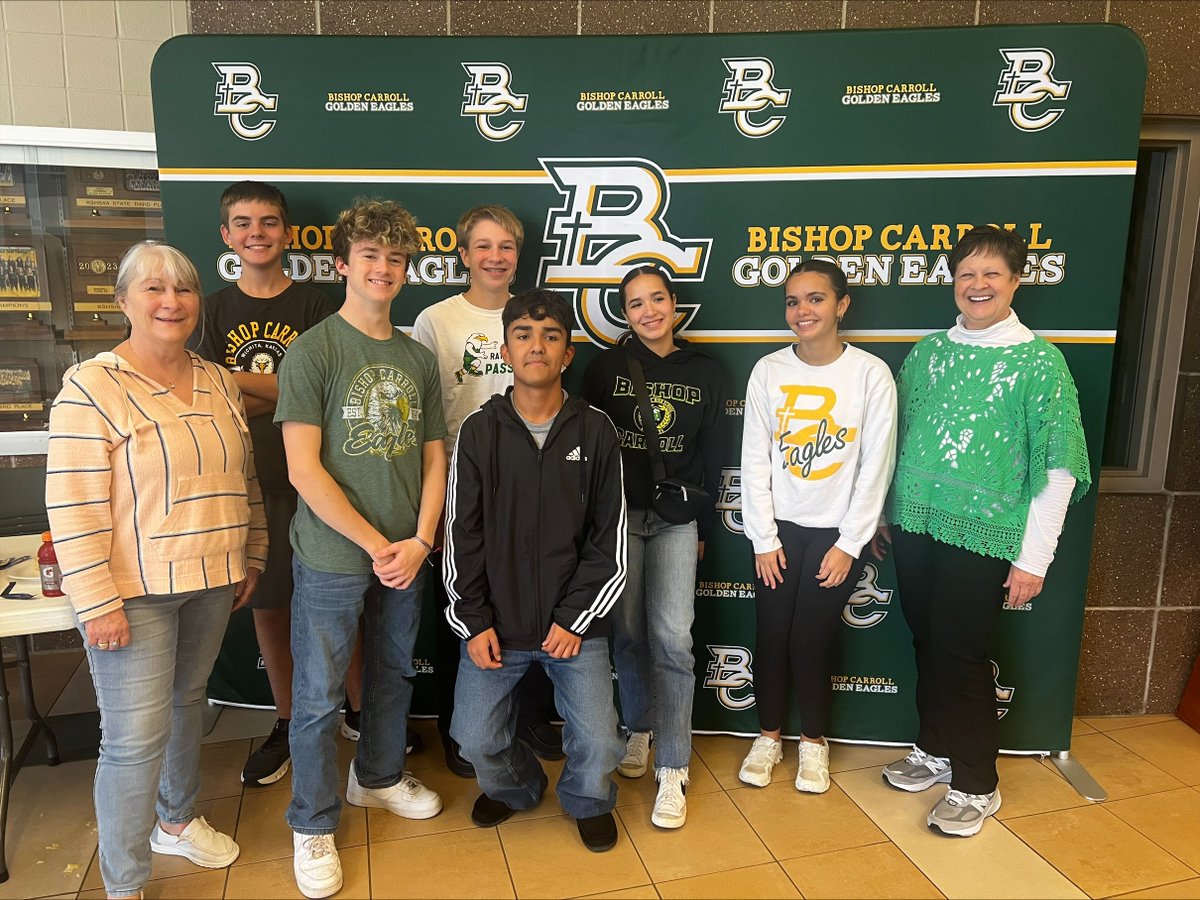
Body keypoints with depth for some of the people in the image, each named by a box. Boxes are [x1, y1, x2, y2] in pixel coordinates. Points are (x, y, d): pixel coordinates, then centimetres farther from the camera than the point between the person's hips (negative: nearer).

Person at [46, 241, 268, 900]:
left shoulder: (220, 383, 7)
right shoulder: (92, 387, -12)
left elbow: (243, 479, 14)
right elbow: (73, 507, -15)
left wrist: (252, 556, 14)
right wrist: (97, 603, -17)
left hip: (211, 582, 6)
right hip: (134, 591, -6)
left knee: (188, 703, 21)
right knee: (136, 738, 0)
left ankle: (176, 820, 43)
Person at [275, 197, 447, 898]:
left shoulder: (420, 357, 6)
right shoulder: (313, 351, -9)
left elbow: (434, 459, 8)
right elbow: (303, 470, -14)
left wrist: (419, 541, -6)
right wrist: (377, 546, -14)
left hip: (406, 555, 5)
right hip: (333, 558, -5)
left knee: (395, 672, 20)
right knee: (320, 694, 7)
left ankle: (379, 776, 43)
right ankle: (313, 826, 27)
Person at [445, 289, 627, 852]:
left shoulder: (595, 431, -3)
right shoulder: (479, 432, -2)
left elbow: (609, 537, -2)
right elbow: (462, 537, 0)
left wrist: (576, 618, -7)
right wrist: (474, 622, -4)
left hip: (574, 622, -1)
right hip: (495, 621, 1)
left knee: (599, 744, -7)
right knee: (476, 739, -1)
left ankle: (588, 802, 29)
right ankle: (516, 787, 35)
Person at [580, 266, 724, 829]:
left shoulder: (704, 374, 5)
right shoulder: (606, 367, 0)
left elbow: (711, 456, 9)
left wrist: (703, 524, 9)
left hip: (675, 517, 0)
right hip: (617, 513, 0)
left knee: (673, 637, -7)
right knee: (628, 631, 8)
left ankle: (671, 771, 3)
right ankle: (639, 731, 32)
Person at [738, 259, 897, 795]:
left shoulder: (870, 373, -8)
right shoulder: (768, 370, -3)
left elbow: (877, 465, -6)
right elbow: (755, 460, -2)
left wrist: (849, 543, -6)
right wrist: (763, 539, -4)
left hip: (836, 532, -1)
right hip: (778, 529, 2)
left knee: (811, 643, 3)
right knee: (770, 639, 7)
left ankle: (814, 740, 28)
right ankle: (769, 735, 30)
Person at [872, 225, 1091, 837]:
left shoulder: (1039, 361, -6)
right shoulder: (927, 352, 7)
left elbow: (1057, 468, -8)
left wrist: (1033, 559, -10)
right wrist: (884, 513, 13)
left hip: (983, 535, -4)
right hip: (915, 525, 4)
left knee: (961, 653, 1)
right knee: (927, 643, 14)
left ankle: (976, 786, 21)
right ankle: (934, 751, 34)